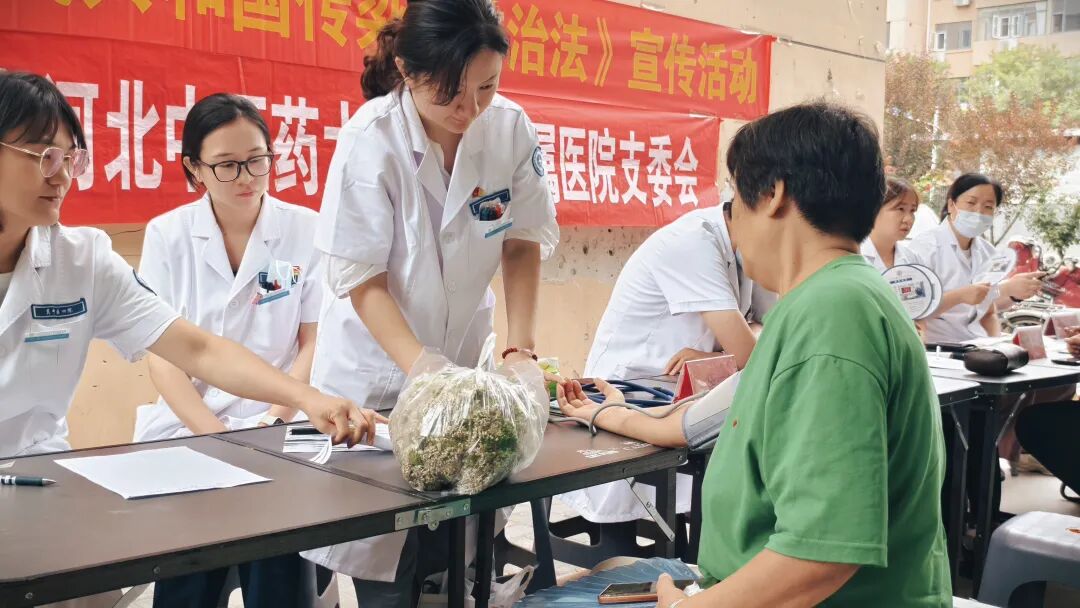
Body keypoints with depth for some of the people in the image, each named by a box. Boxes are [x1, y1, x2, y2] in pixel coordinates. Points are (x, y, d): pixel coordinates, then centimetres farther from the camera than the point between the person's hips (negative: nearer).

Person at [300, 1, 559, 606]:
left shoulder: (512, 129, -11)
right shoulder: (371, 139, -20)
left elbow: (523, 244, 0)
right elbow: (362, 282, -17)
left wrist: (520, 348, -12)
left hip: (462, 363, 3)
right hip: (376, 371, -3)